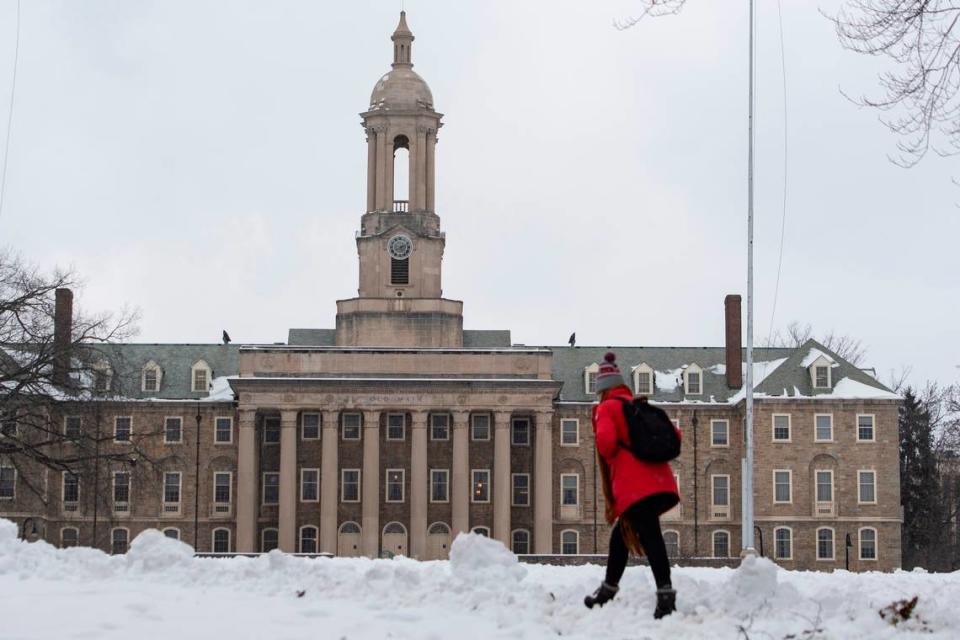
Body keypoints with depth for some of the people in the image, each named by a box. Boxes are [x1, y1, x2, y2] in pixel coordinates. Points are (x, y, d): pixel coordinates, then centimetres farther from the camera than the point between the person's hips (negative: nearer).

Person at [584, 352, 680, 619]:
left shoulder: (606, 408, 4)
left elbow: (606, 439, -13)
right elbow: (673, 435, 21)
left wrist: (611, 458, 6)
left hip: (634, 485, -7)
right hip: (659, 481, 7)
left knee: (650, 537, -17)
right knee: (622, 534, 20)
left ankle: (665, 595, -29)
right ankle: (607, 591, 29)